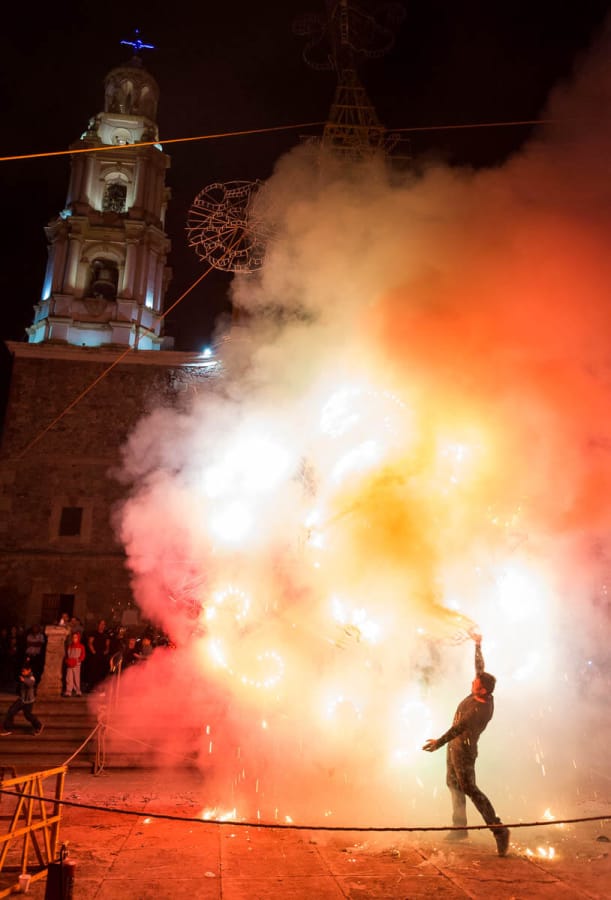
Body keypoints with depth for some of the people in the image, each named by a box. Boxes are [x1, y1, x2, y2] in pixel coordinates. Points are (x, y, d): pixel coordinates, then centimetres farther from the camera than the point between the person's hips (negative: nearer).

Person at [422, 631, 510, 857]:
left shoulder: (480, 709, -29)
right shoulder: (481, 694, -4)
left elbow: (460, 726, -36)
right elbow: (480, 667, 9)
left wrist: (440, 742, -41)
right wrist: (478, 645, 16)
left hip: (463, 749, -10)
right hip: (456, 746, 10)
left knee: (469, 788, -13)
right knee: (453, 783, 17)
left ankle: (498, 829, -13)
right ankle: (460, 827, 26)